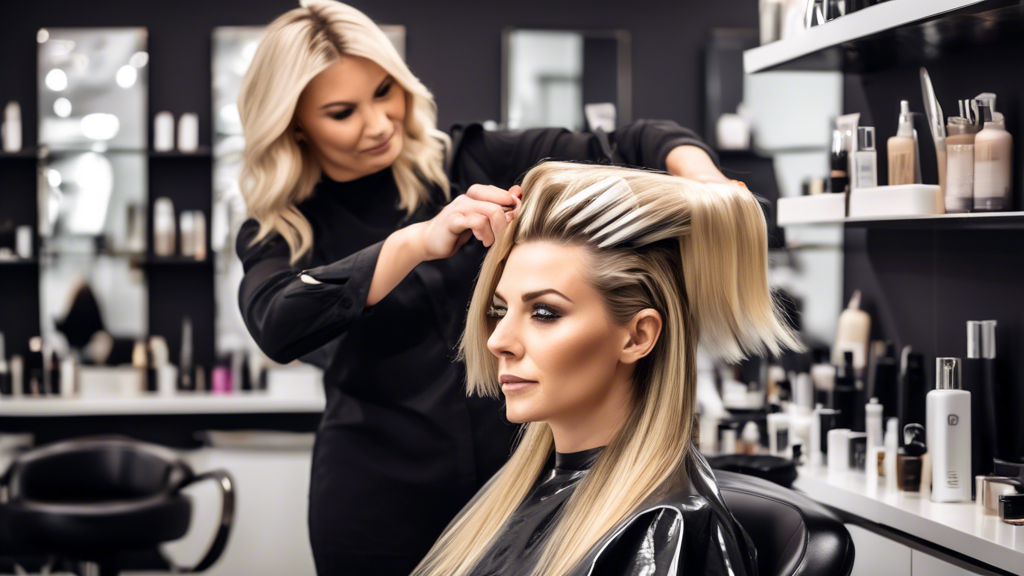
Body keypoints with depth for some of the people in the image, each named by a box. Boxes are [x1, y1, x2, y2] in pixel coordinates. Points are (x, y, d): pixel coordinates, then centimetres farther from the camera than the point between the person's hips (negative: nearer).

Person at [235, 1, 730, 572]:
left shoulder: (470, 165, 0)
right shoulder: (282, 234, -1)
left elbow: (624, 148, -5)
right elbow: (278, 327, -23)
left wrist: (700, 174, -28)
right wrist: (418, 242, -34)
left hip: (518, 471, 1)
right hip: (383, 503, -1)